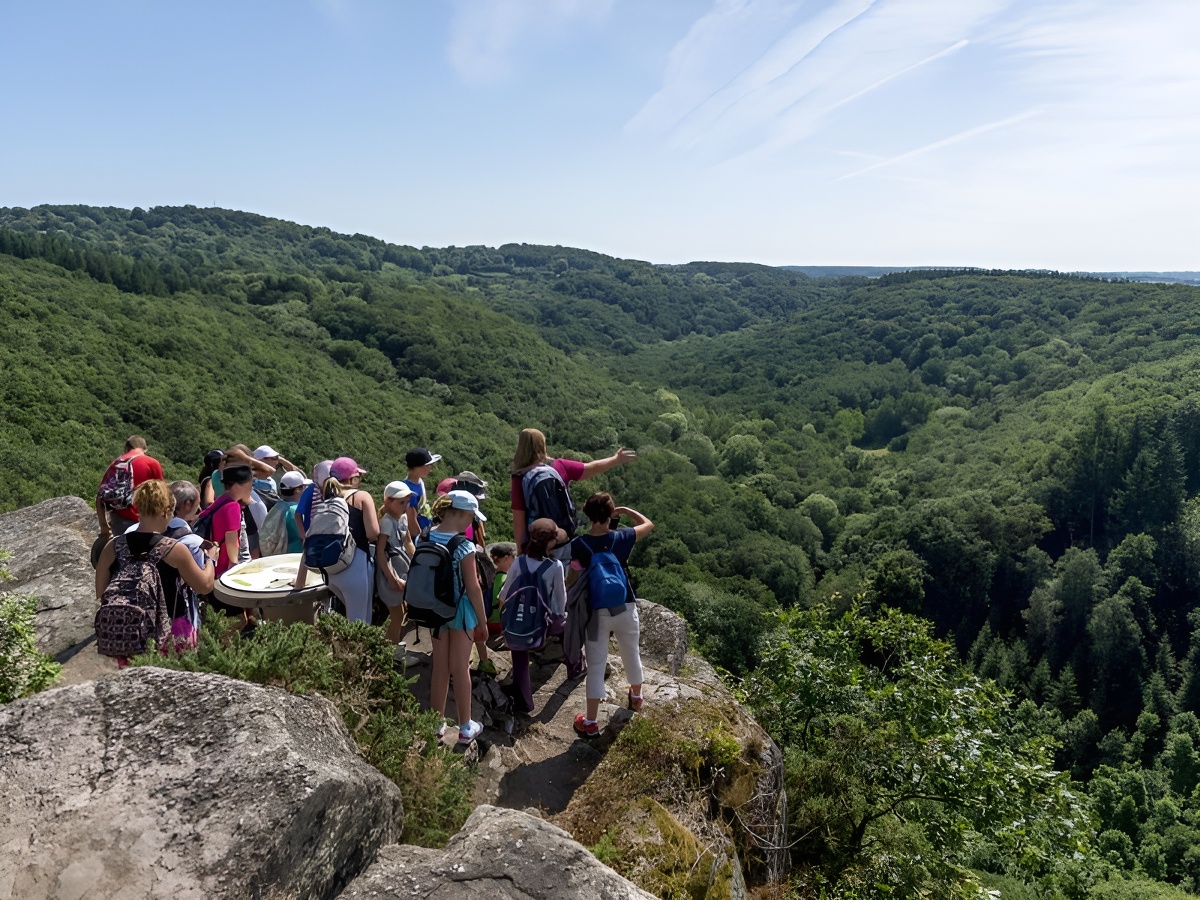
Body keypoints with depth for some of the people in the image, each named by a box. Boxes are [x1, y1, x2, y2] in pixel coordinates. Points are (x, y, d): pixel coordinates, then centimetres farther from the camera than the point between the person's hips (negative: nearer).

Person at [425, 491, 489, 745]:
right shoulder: (464, 546, -21)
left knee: (439, 667, 17)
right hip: (461, 610, -5)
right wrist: (483, 621, -7)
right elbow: (472, 588, -17)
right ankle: (465, 728, 19)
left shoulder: (426, 538, -5)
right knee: (460, 669, 7)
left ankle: (437, 723, 28)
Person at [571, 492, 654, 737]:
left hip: (597, 612, -2)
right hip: (625, 608, 2)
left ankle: (591, 721, 10)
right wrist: (625, 510, 13)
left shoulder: (578, 545, -13)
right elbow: (649, 524, 8)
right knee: (632, 655, 24)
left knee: (596, 665, 5)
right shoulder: (621, 538, -9)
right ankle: (636, 696, 48)